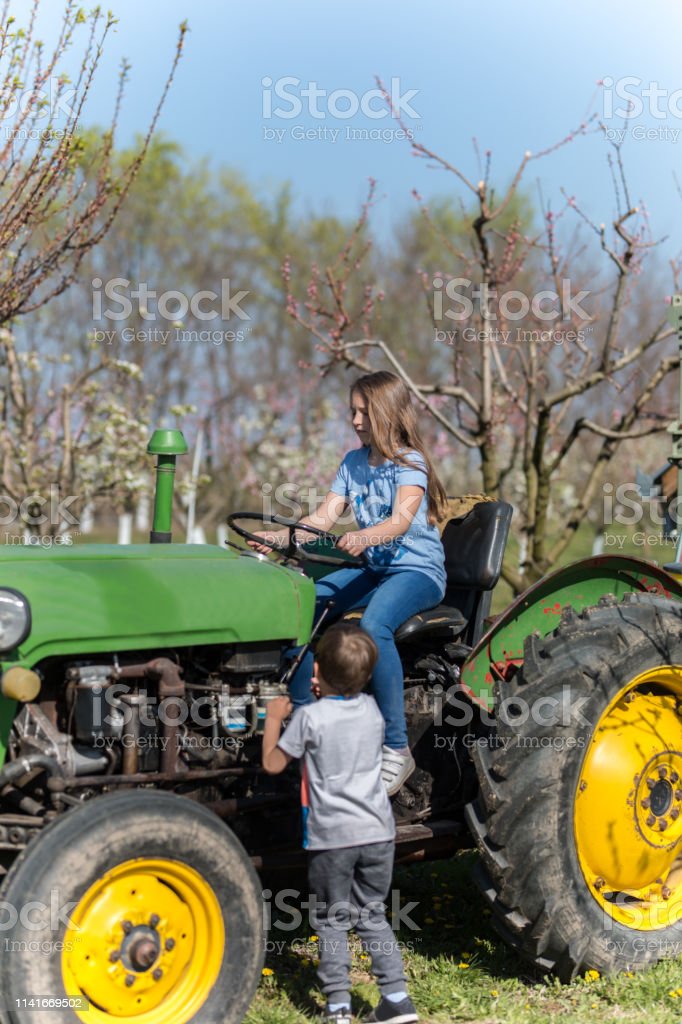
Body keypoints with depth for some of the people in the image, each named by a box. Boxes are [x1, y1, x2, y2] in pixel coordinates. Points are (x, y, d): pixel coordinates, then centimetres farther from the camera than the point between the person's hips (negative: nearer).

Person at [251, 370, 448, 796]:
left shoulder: (410, 462, -10)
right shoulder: (353, 463, 10)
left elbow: (401, 520, -27)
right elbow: (324, 517, 2)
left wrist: (364, 536, -48)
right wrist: (280, 536, -16)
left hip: (418, 570, -7)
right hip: (372, 569, 7)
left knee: (374, 624, -37)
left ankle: (396, 749, -33)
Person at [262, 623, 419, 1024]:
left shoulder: (310, 717, -12)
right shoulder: (371, 708, 3)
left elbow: (273, 764, -1)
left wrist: (275, 718, 11)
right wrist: (329, 695, 24)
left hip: (331, 836, -4)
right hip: (377, 830, 4)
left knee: (332, 920, 7)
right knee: (373, 915, 16)